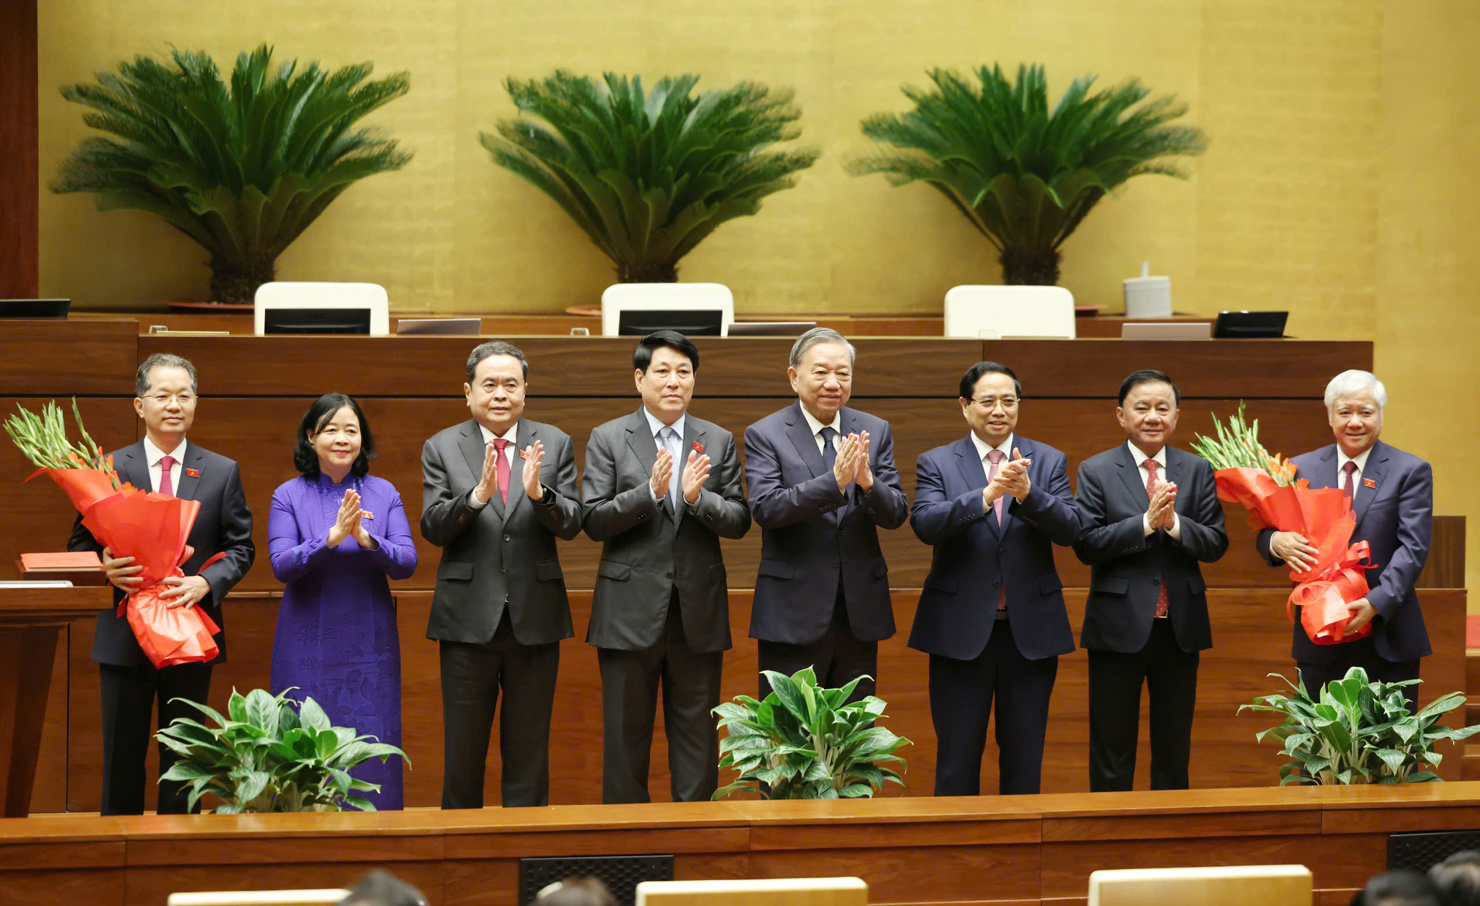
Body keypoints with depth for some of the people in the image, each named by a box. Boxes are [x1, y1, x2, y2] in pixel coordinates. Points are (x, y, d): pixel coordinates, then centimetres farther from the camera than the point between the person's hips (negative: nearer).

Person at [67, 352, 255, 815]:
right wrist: (106, 567, -18)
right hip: (124, 636, -1)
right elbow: (80, 543, 4)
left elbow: (240, 548, 5)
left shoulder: (223, 472, 6)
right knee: (122, 758, 4)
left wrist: (206, 582, -14)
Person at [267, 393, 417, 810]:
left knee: (371, 753, 1)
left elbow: (407, 563, -3)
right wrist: (331, 537, -24)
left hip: (369, 645, 1)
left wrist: (366, 539, -21)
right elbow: (282, 566, -11)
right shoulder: (289, 496, 1)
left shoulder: (383, 493, 5)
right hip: (309, 645, -1)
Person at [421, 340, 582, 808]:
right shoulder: (442, 448, 3)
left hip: (535, 616, 1)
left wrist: (538, 492, -23)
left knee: (529, 752, 7)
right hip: (468, 617, -1)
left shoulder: (554, 444, 5)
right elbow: (432, 528, -7)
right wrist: (478, 494, -24)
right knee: (461, 753, 5)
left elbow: (571, 524, -3)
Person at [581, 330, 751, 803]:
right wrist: (650, 491, -19)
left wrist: (698, 498, -16)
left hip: (699, 611, 2)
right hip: (631, 610, -2)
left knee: (697, 735, 5)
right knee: (625, 733, 3)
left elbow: (739, 521, 3)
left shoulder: (719, 441, 9)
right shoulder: (608, 439, 2)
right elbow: (593, 521, -6)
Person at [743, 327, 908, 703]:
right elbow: (765, 508, -16)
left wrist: (868, 482, -21)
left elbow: (897, 514, 2)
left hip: (859, 612, 4)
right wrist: (834, 482, -28)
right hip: (795, 613, -4)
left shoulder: (875, 432, 9)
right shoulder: (765, 435, -2)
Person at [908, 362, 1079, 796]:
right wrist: (986, 495, -30)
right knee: (957, 757, 3)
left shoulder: (1049, 462, 7)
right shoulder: (936, 463, 2)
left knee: (1024, 758, 8)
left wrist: (1027, 493, -25)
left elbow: (1069, 529, -7)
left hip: (1030, 629, 2)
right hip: (962, 628, -2)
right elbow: (926, 524, -16)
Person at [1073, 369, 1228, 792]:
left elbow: (1215, 544, -1)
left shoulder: (1197, 471, 7)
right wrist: (1146, 523, -20)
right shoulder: (1096, 471, -1)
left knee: (1175, 752, 10)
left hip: (1181, 627, 3)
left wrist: (1174, 523, -19)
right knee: (1112, 755, 3)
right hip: (1120, 626, -3)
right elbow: (1086, 544, -11)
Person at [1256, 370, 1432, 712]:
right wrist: (1277, 542, -17)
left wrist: (1377, 603, -22)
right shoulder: (1301, 469, 9)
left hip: (1389, 642, -2)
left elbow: (1413, 547, -7)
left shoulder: (1410, 472, 2)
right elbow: (1266, 533, 9)